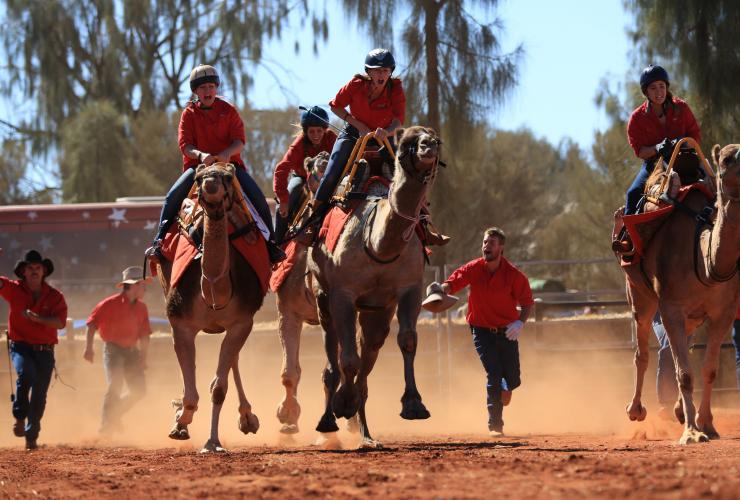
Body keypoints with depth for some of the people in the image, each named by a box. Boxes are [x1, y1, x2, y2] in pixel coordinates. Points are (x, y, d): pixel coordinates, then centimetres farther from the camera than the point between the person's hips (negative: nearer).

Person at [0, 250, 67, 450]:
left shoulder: (55, 296, 1)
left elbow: (60, 322, -11)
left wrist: (38, 318, -26)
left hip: (45, 350, 2)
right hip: (20, 347, -2)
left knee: (39, 396, 3)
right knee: (26, 374, -31)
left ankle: (31, 436, 15)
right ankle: (20, 418, -12)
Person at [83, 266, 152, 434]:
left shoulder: (141, 308, 9)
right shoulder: (111, 304, -11)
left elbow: (144, 334, 15)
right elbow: (92, 323, -9)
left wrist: (143, 357, 10)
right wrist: (88, 348, -14)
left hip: (132, 351, 6)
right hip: (113, 349, -6)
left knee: (139, 390, 3)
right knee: (114, 387, -16)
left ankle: (115, 416, 23)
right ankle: (106, 424, -7)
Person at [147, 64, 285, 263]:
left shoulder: (228, 110, 5)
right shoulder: (189, 114, 4)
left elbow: (240, 140, -3)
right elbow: (185, 144, -5)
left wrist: (227, 153, -25)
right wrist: (200, 155, -27)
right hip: (197, 164, 0)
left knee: (258, 197, -19)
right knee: (172, 197, -23)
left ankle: (270, 243, -7)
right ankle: (159, 241, -14)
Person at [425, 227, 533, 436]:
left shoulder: (514, 274, -12)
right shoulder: (473, 269, -9)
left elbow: (527, 301, -3)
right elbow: (452, 283, -18)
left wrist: (520, 322, -20)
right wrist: (440, 289, -41)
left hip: (507, 332, 1)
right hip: (482, 331, -1)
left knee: (513, 381, 5)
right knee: (494, 375, -14)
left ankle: (505, 388, 44)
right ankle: (495, 424, -5)